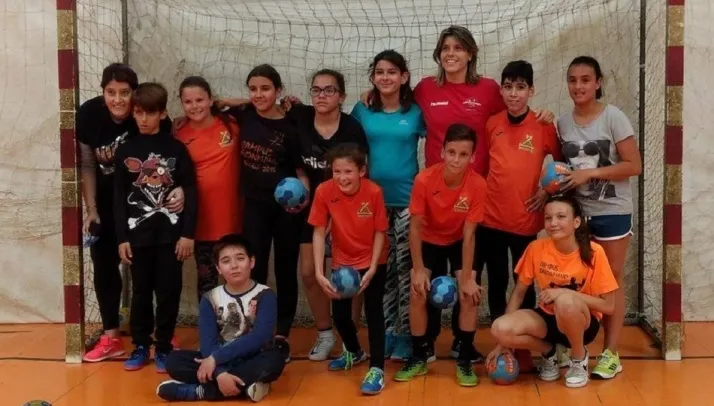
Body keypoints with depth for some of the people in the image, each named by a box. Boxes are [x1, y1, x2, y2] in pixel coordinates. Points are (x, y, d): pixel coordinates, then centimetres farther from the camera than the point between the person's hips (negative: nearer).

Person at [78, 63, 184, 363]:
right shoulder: (88, 115, -18)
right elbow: (87, 165, -6)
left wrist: (179, 188, -35)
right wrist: (91, 210, -7)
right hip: (107, 201, 3)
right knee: (104, 265, 6)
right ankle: (111, 338, 17)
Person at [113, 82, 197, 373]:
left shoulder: (176, 148, -1)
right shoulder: (126, 150, 5)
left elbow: (190, 193, -3)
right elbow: (119, 197, 6)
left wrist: (188, 233, -8)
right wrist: (122, 237, 0)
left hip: (170, 233, -2)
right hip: (138, 234, 2)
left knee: (168, 292, 4)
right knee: (140, 292, 10)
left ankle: (164, 347, 16)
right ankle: (140, 346, 22)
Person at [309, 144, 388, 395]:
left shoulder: (373, 192, -24)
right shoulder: (324, 192, -21)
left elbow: (380, 233, -14)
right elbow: (319, 233, -16)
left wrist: (372, 269, -21)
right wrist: (319, 273, -23)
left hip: (373, 261, -3)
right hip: (342, 262, 3)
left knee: (373, 312, -10)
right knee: (339, 314, 10)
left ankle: (377, 369, 0)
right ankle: (354, 352, 39)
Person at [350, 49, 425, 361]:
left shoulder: (416, 112, 1)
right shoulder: (362, 111, 5)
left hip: (408, 199, -2)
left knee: (406, 267, 1)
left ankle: (405, 334, 10)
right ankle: (386, 332, 18)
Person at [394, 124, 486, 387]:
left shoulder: (477, 185, -29)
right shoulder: (424, 180, -30)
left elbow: (469, 234, -22)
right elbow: (415, 227, -19)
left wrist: (467, 278, -22)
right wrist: (418, 269, -19)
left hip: (459, 242, 0)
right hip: (429, 241, 0)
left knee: (471, 294, -15)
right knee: (418, 294, -12)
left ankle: (464, 359, 1)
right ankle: (419, 356, 7)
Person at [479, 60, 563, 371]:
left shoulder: (544, 126, -4)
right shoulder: (492, 124, 2)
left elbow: (562, 162, 6)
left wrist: (548, 191, -4)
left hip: (526, 220, -2)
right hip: (491, 218, 2)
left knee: (524, 285, 7)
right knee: (496, 284, 10)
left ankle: (523, 347, 19)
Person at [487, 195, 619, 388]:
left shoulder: (593, 252, -18)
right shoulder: (536, 248, -11)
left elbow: (608, 305, -16)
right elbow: (519, 292, -3)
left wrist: (566, 293, -28)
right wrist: (504, 341, -8)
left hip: (583, 323, -3)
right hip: (548, 318, 3)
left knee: (565, 301, -38)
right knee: (500, 329, -27)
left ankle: (579, 359, -7)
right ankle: (549, 352, 5)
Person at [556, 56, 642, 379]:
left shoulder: (613, 117, -9)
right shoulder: (562, 122, 5)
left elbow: (634, 165, -13)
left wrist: (590, 173, -18)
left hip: (611, 212, -4)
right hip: (576, 211, 4)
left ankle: (611, 352, 11)